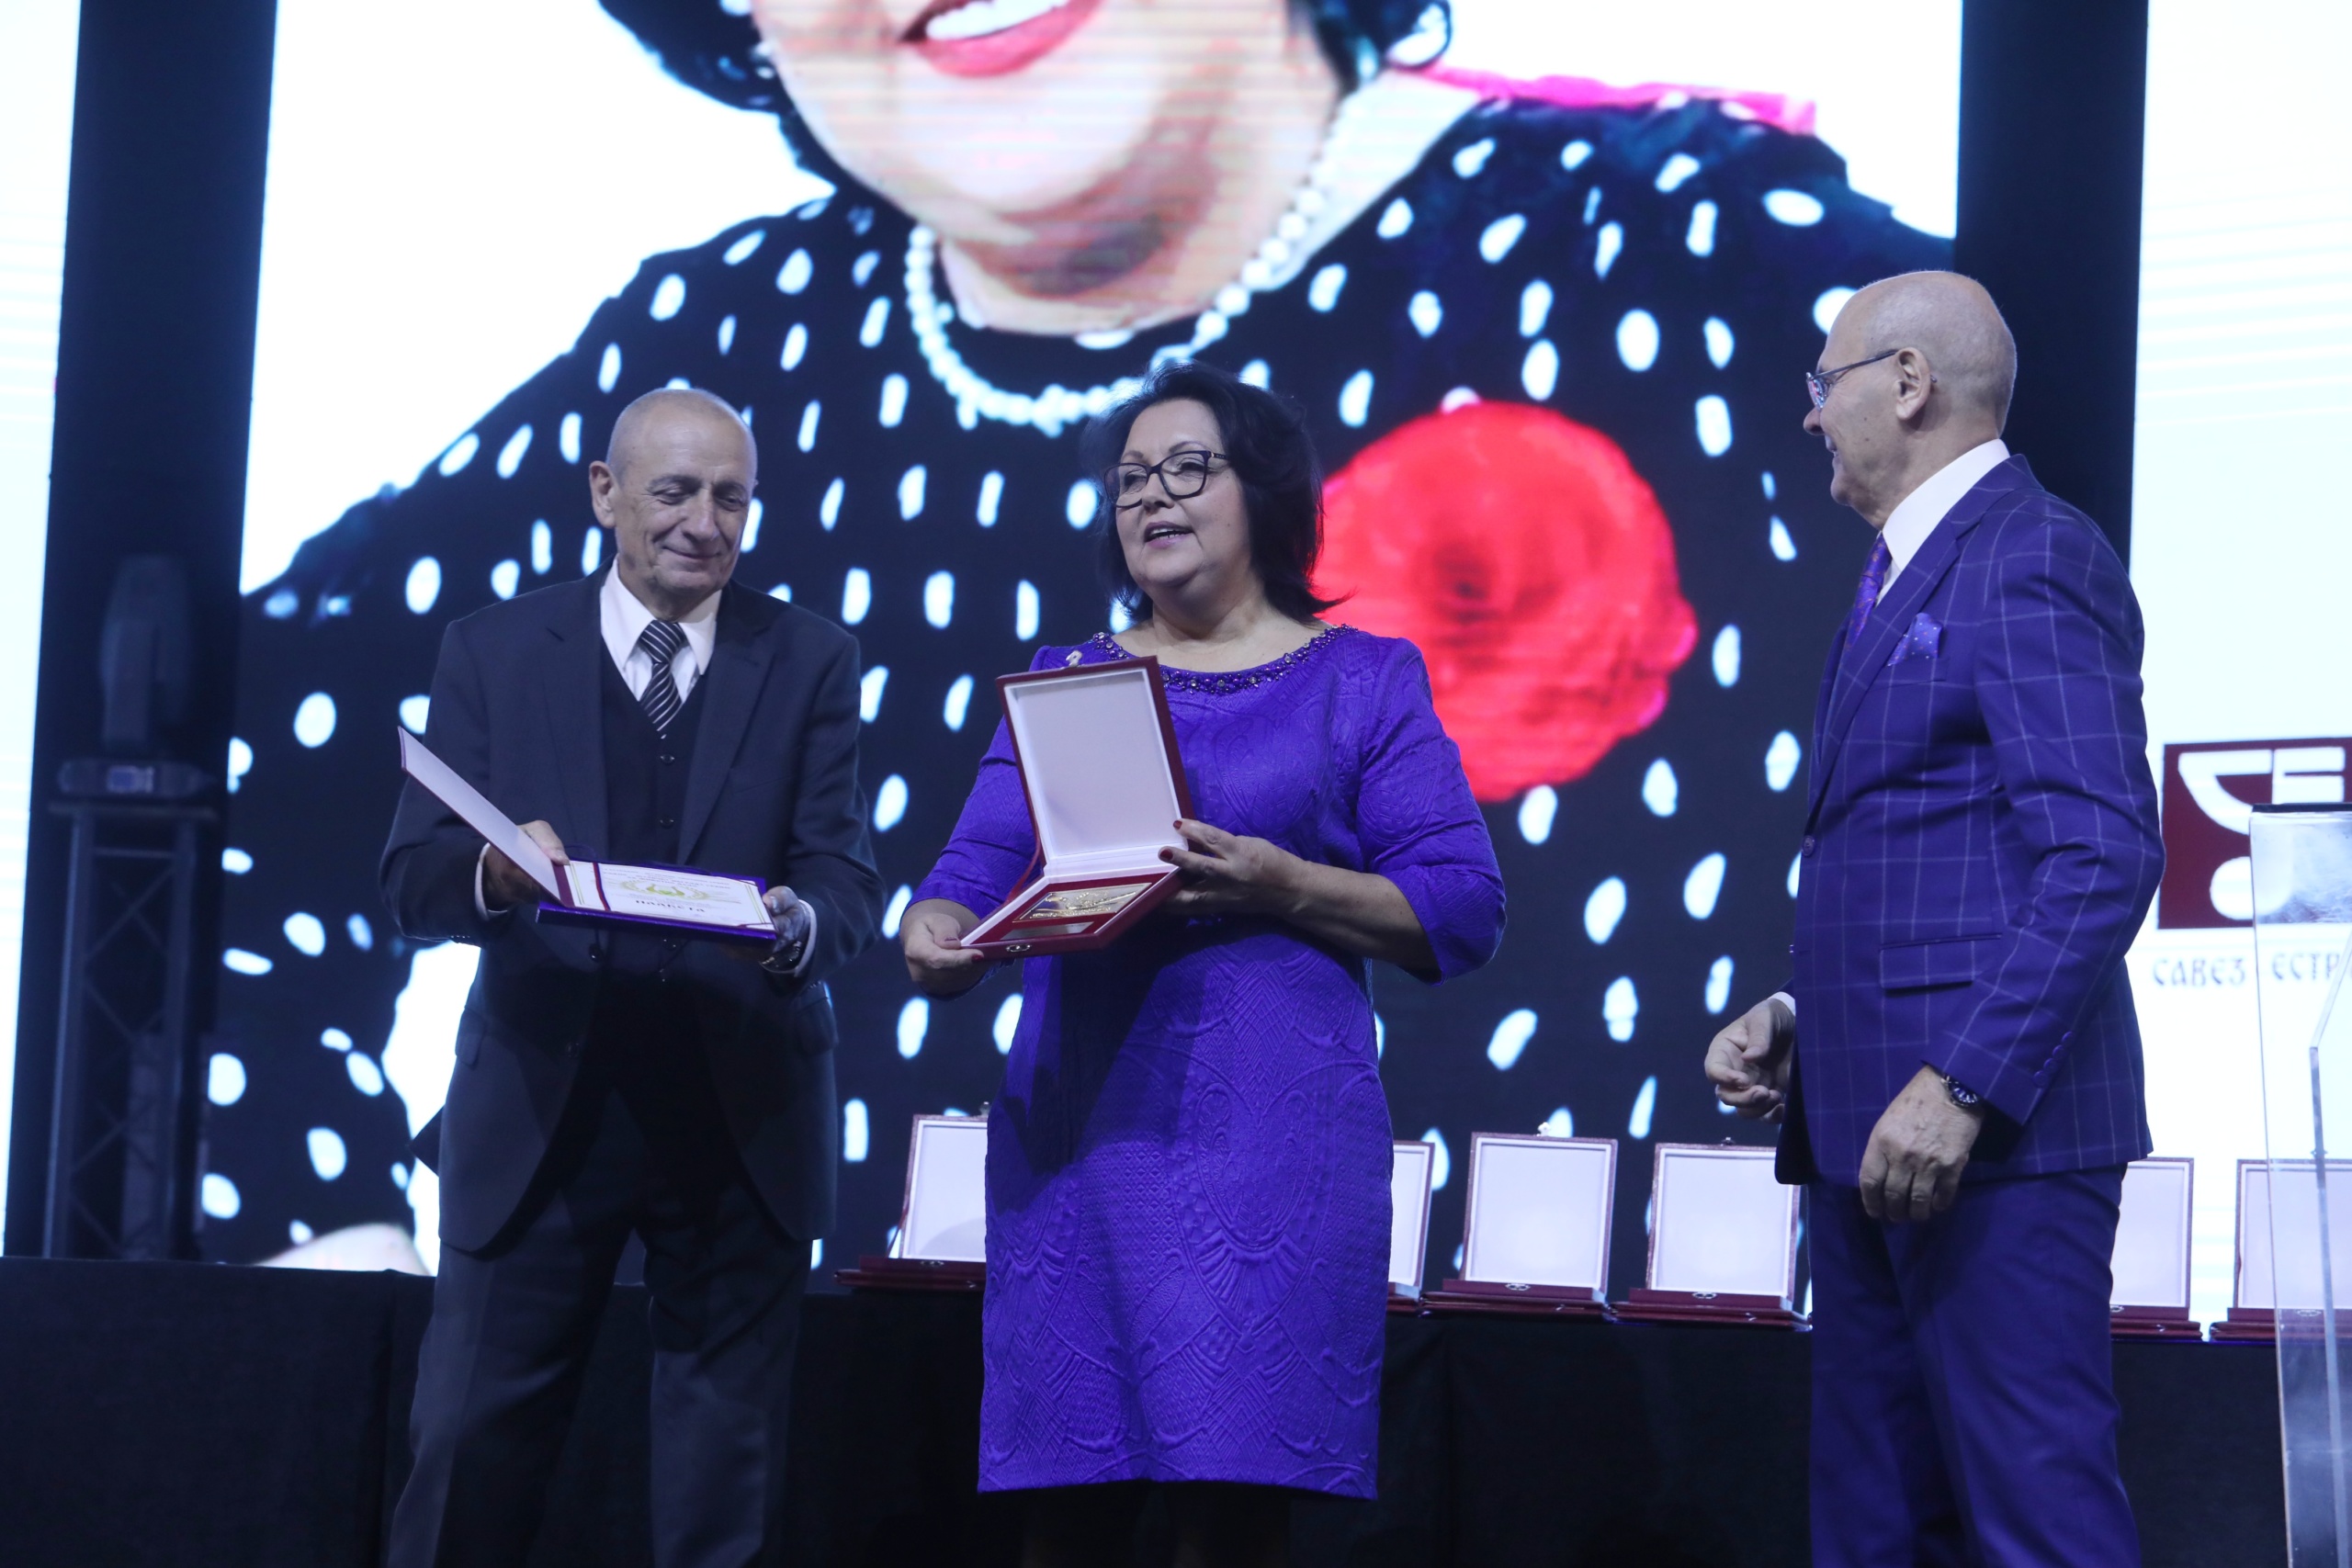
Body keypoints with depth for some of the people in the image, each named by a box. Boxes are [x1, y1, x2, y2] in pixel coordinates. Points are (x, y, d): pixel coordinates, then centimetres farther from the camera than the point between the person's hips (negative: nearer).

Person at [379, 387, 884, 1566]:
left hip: (741, 1115, 1)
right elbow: (413, 881, -2)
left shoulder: (809, 662, 5)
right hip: (539, 1103, -1)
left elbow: (847, 884, -3)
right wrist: (496, 873, -25)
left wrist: (799, 925, -27)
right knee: (470, 1447, -3)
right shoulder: (495, 649, 4)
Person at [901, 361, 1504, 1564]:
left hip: (1274, 1127, -2)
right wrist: (935, 939, -15)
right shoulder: (1065, 684, 16)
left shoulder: (1364, 683, 8)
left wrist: (1282, 886, -15)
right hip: (1077, 1126, 3)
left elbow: (1461, 912, 0)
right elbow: (975, 874, 8)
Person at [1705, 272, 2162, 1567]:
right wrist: (1794, 1016, 10)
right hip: (1872, 1130, 10)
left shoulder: (2031, 557, -9)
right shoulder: (1904, 576, 22)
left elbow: (2104, 859, -18)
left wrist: (1961, 1086, -23)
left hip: (1989, 1133, -10)